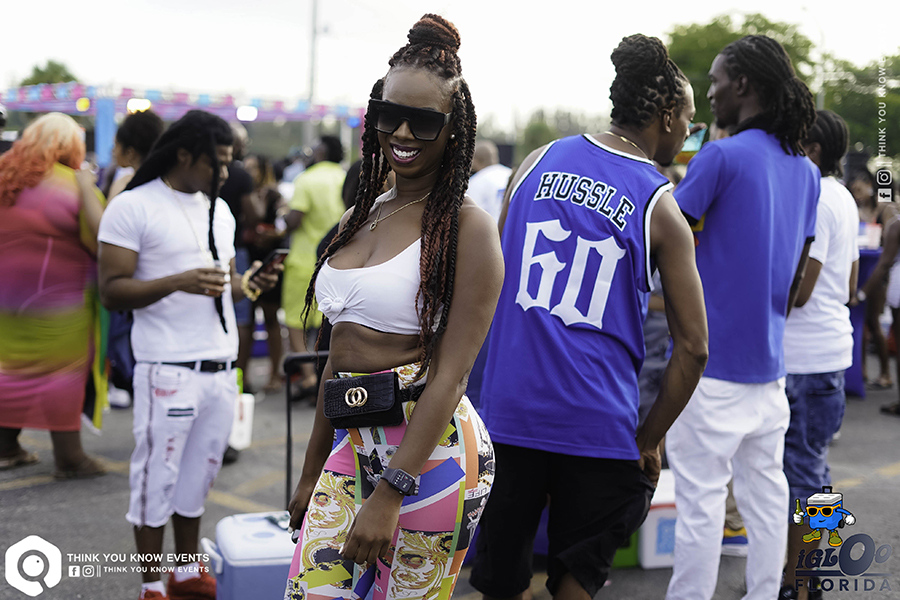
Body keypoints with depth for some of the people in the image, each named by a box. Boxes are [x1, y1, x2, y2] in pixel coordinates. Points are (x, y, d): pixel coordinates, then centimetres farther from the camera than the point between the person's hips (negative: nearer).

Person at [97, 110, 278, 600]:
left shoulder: (220, 210, 16)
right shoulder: (133, 207, -6)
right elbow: (112, 292, -11)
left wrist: (245, 284, 1)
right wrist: (179, 282, -24)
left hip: (221, 367, 6)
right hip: (169, 370, -6)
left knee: (199, 474, 13)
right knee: (157, 477, 2)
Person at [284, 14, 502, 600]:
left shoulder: (467, 226, -9)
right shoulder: (358, 219, 12)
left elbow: (450, 375, -15)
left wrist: (390, 493, -20)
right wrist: (311, 474, 19)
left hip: (431, 447, -6)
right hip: (352, 443, 6)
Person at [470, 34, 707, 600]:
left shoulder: (540, 161, 6)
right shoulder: (662, 209, -4)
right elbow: (693, 348, -6)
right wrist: (649, 439, 5)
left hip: (510, 406, 3)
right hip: (599, 425, -3)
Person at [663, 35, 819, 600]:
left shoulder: (722, 157, -12)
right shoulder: (806, 171, 11)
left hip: (711, 364, -7)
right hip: (769, 363, 7)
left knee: (701, 500, -2)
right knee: (766, 494, 13)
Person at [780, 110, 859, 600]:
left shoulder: (812, 200, -17)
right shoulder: (842, 198, 15)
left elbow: (797, 290, -21)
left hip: (804, 358, -10)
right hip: (830, 348, 10)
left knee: (798, 471, -3)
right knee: (812, 466, 17)